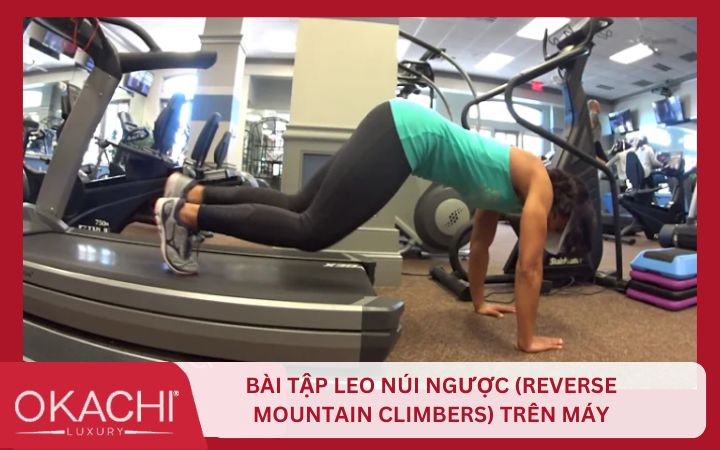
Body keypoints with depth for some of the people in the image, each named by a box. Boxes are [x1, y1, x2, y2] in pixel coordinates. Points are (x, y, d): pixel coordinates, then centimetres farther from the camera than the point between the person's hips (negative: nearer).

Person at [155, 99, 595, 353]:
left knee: (299, 206, 7)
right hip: (403, 134, -9)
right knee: (312, 230, -11)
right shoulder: (540, 185, 3)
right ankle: (185, 214, -4)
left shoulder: (509, 187, 25)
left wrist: (479, 301, 39)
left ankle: (193, 192, 13)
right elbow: (530, 267, 0)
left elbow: (480, 242, 31)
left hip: (399, 131, 9)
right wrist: (528, 339, 9)